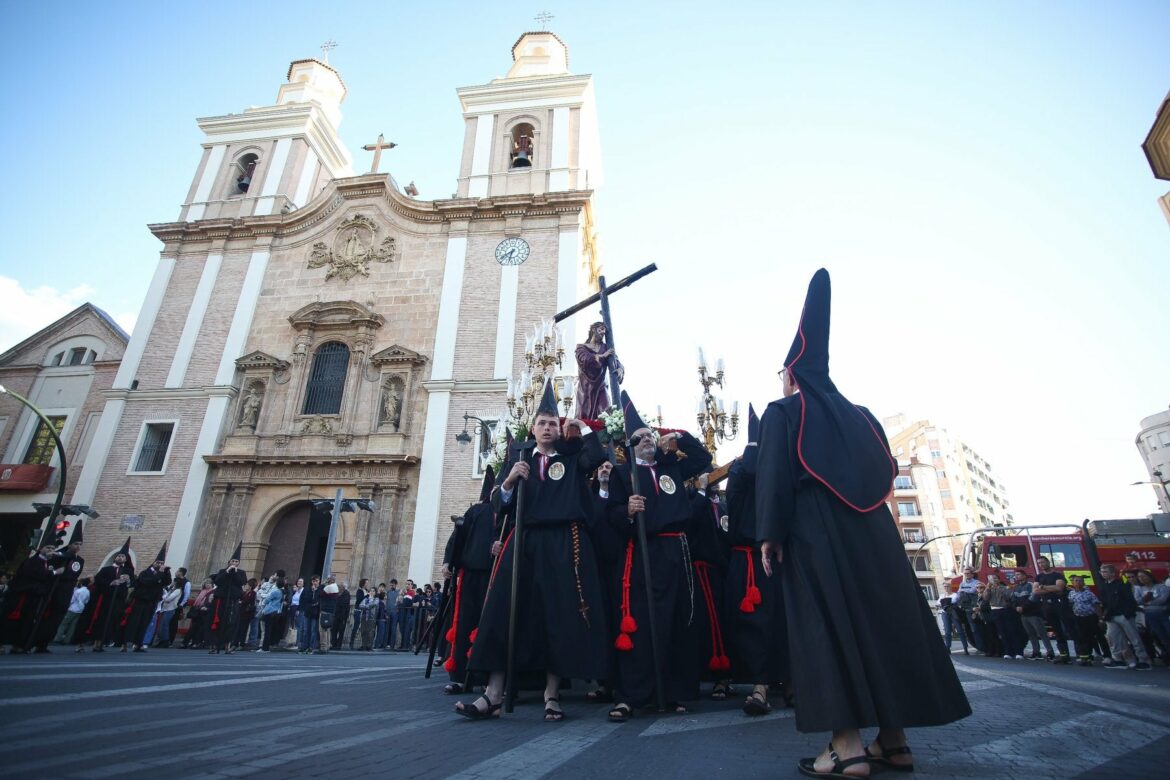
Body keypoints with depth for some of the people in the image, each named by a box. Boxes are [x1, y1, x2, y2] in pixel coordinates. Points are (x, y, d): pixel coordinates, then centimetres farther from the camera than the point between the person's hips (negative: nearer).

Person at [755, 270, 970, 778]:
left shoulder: (780, 413, 1)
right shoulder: (859, 414, 18)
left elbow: (773, 475, -10)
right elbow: (887, 470, 17)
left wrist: (770, 535, -10)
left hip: (814, 532, -6)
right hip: (872, 529, 6)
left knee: (828, 624, -4)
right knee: (884, 618, 9)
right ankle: (893, 739, 15)